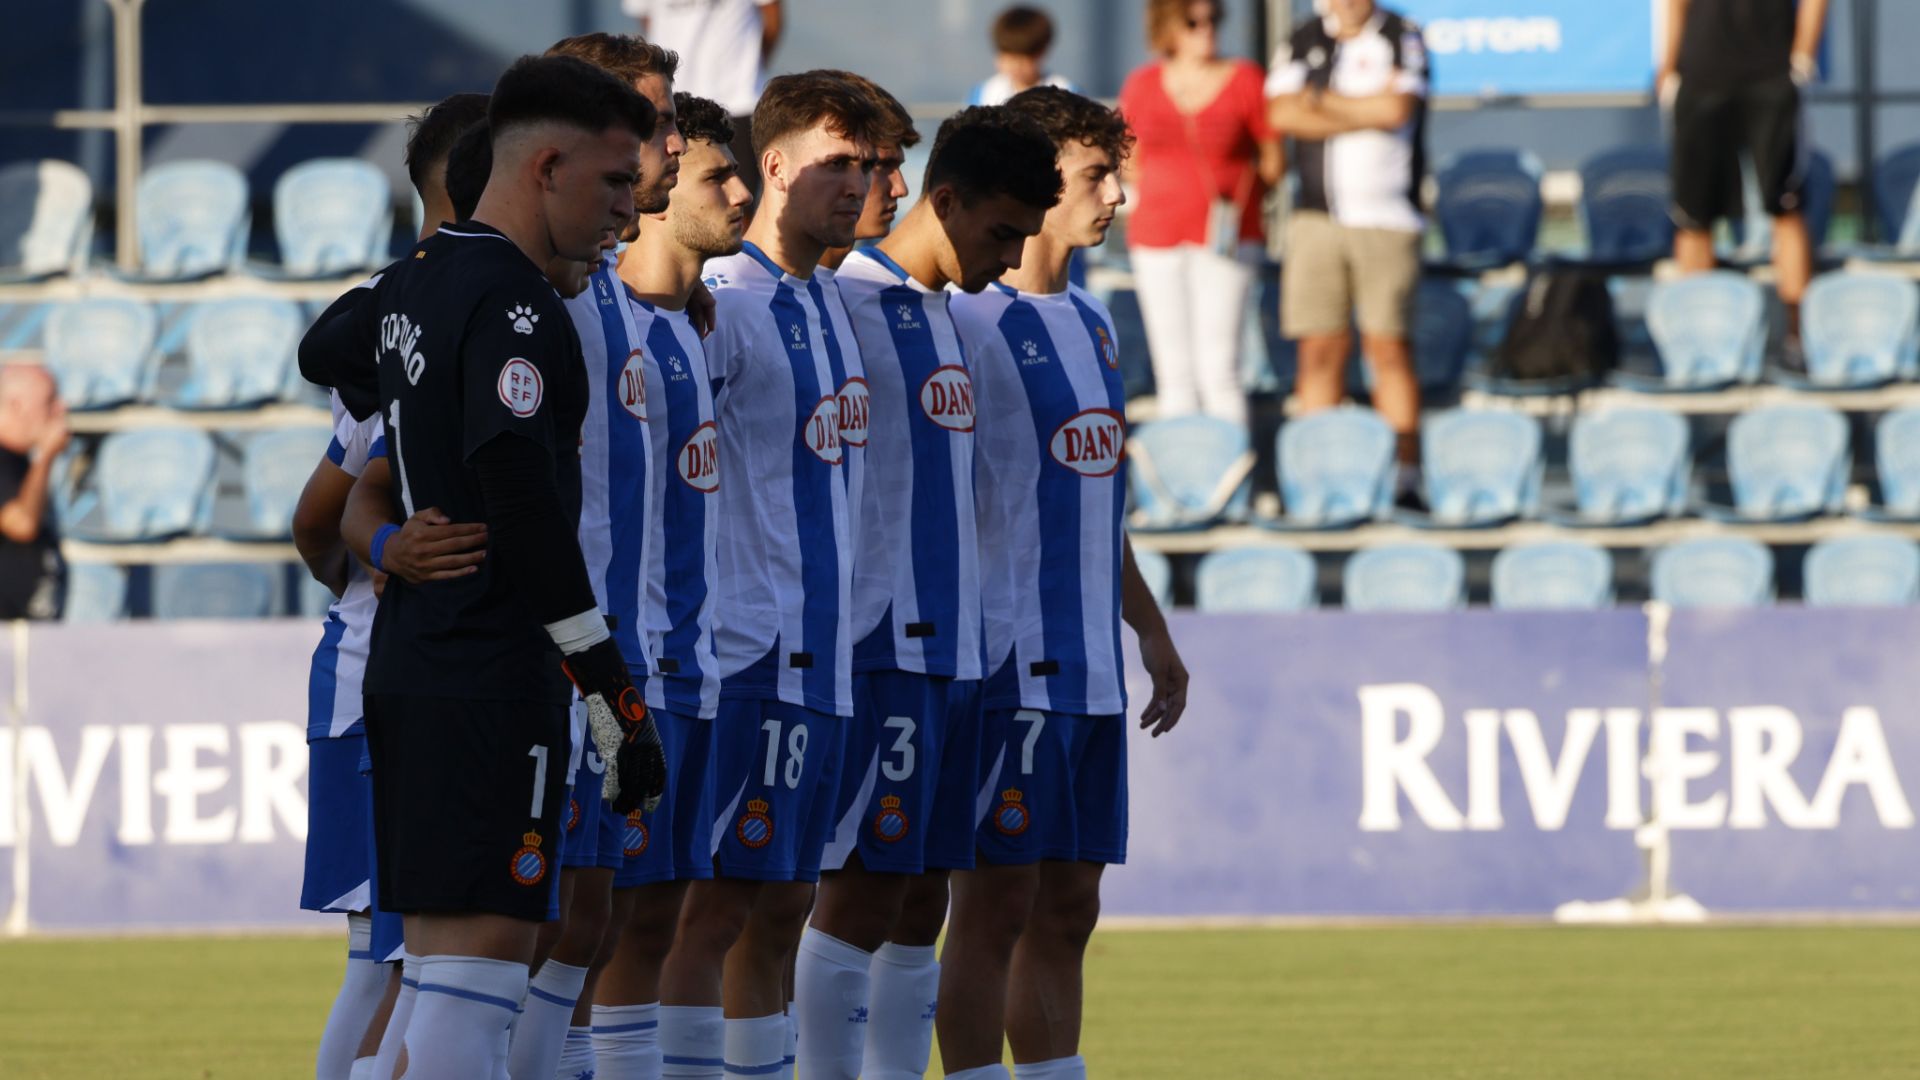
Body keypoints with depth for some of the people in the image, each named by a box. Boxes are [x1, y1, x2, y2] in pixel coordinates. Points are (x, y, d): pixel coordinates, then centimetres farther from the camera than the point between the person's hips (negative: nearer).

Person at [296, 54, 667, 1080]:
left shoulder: (416, 280, 13)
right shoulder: (514, 303, -15)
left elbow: (324, 354, 36)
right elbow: (522, 500, -23)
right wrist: (610, 687, -22)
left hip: (407, 666, 10)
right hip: (491, 678, -10)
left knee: (445, 954, 12)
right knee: (480, 955, -12)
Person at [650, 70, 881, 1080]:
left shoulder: (827, 306, 16)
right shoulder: (724, 303, -12)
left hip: (818, 656, 9)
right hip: (748, 650, -9)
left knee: (781, 908, 10)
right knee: (717, 909, -9)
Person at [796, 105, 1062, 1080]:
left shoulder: (949, 314, 17)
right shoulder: (852, 304, -10)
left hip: (950, 648, 9)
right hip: (880, 644, -9)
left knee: (916, 903, 8)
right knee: (861, 893, -8)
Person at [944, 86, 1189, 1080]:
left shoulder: (1090, 324, 17)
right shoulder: (967, 322, -11)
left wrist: (1149, 629, 25)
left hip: (1088, 665, 9)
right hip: (1008, 660, -9)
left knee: (1067, 908, 9)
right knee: (995, 904, -6)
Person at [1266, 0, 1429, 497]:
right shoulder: (1302, 42, 12)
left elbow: (1397, 109, -12)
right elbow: (1284, 115, -3)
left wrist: (1322, 100, -1)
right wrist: (1368, 112, -7)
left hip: (1385, 216, -3)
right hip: (1316, 214, 3)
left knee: (1388, 346, -5)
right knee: (1319, 351, -1)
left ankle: (1405, 476, -4)